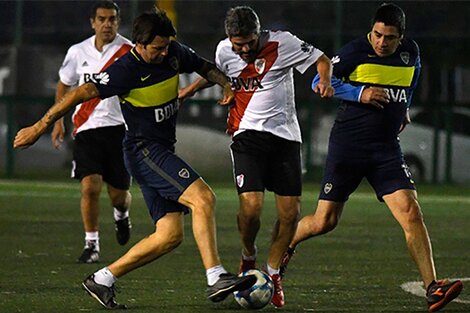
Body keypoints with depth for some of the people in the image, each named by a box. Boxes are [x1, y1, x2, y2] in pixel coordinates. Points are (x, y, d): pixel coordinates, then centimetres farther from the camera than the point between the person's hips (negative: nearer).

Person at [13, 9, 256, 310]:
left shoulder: (175, 53, 5)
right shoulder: (126, 70, -17)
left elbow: (205, 66, 24)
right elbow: (83, 92, -20)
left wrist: (226, 84, 2)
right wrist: (41, 126, -23)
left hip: (162, 152, 9)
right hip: (144, 150, -9)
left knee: (170, 235, 2)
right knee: (203, 197, -25)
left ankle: (102, 279, 8)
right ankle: (216, 278, -28)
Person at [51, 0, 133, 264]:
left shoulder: (129, 52, -4)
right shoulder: (78, 52, 4)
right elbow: (64, 86, 19)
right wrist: (58, 121, 14)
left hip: (119, 126, -1)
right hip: (86, 128, 1)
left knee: (119, 194, 5)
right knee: (90, 187, -15)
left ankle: (122, 215, 43)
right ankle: (92, 245, -3)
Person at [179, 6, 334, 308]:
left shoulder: (283, 43, -7)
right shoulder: (224, 51, 2)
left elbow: (322, 60, 3)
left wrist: (325, 81, -16)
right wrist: (187, 90, 16)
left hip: (285, 135, 0)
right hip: (247, 133, 0)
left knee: (291, 212, -4)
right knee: (251, 205, -18)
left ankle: (273, 272, 17)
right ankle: (249, 256, 13)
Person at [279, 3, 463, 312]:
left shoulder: (410, 52, 5)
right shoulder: (356, 51, -9)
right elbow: (320, 82, -6)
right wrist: (359, 93, -17)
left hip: (387, 148, 3)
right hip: (348, 145, -3)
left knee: (411, 212, -14)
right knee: (325, 221, 0)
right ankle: (286, 246, 33)